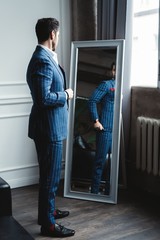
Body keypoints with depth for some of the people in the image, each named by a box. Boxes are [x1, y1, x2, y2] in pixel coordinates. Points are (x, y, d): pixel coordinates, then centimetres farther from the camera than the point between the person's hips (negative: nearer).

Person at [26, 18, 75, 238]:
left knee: (49, 174, 22)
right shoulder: (43, 61, -21)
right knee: (50, 176, 1)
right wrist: (66, 95, -13)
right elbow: (44, 98, -27)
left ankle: (48, 211, 38)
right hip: (49, 128, -10)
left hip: (50, 127, 10)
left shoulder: (44, 58, 12)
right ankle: (48, 224, 15)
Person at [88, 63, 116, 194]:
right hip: (105, 129, -6)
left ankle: (109, 190, 25)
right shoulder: (106, 84, -3)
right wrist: (96, 121, -12)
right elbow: (92, 101, -8)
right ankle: (95, 190, 11)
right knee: (101, 160, 0)